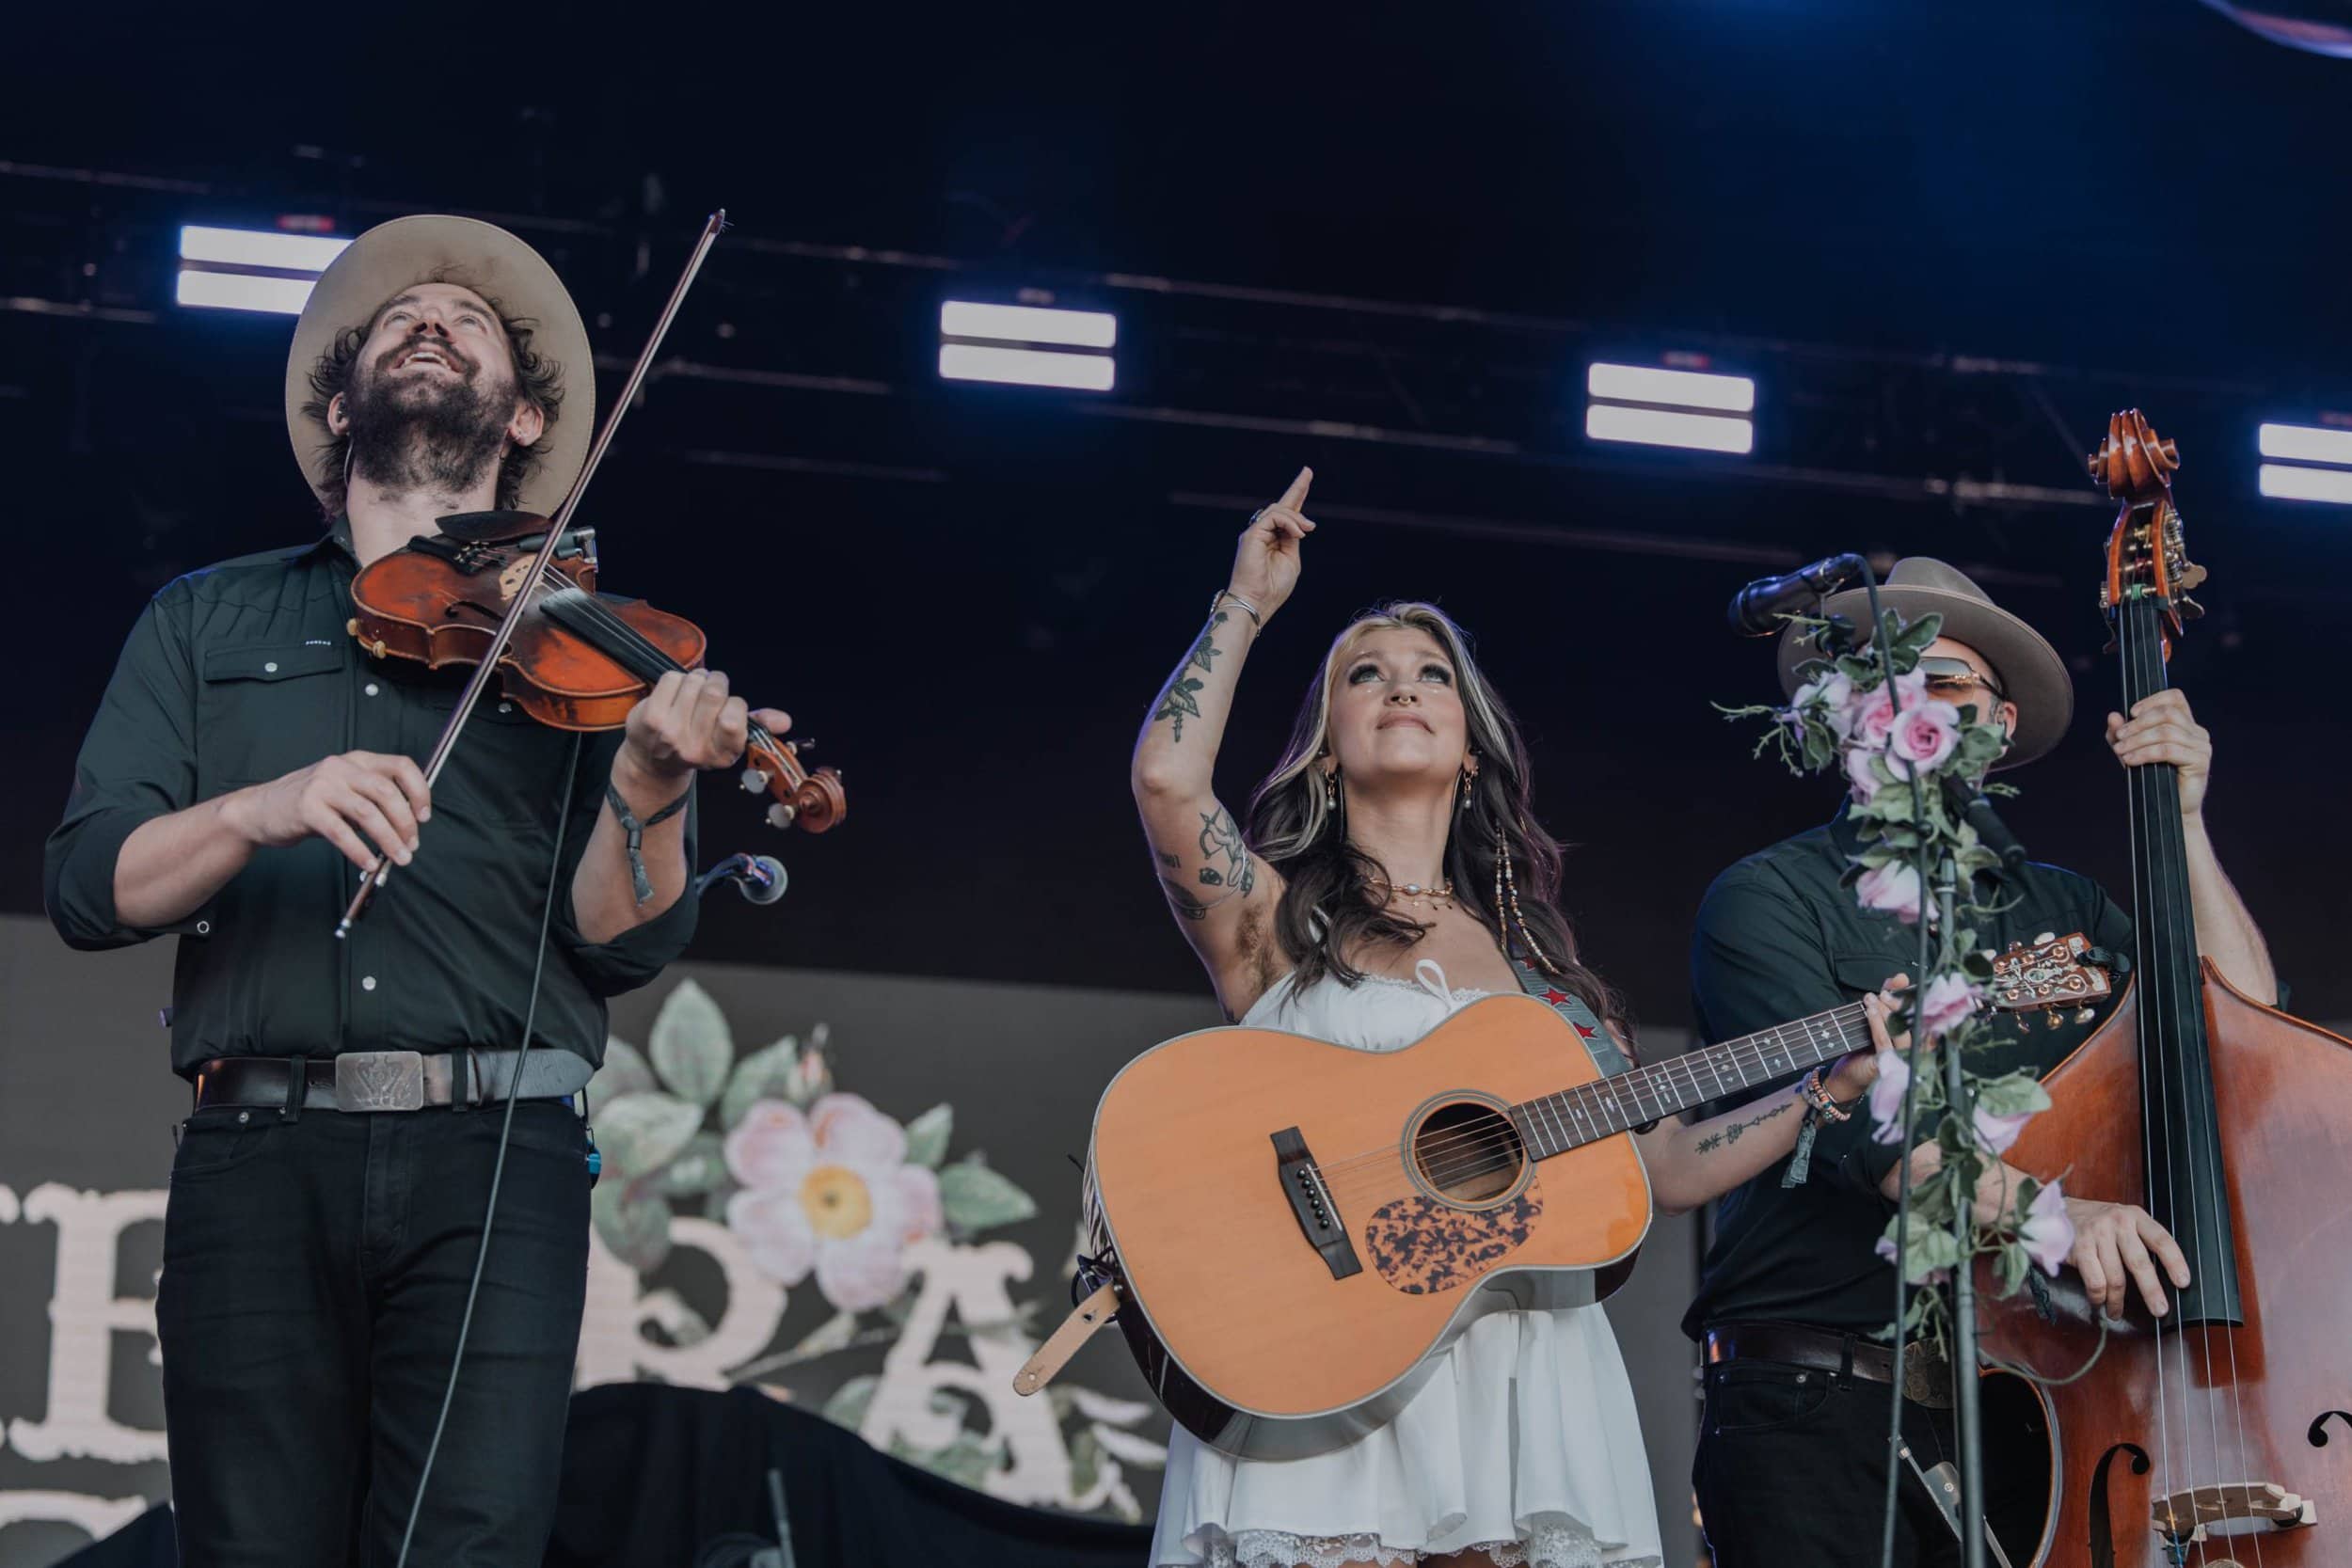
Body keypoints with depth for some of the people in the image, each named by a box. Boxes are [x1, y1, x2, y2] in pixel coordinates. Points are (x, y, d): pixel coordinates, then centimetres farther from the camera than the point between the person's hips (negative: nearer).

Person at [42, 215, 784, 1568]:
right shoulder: (210, 622, 19)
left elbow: (620, 945, 6)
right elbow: (89, 885, 6)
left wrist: (645, 790, -15)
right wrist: (258, 809, -13)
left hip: (494, 1162, -1)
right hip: (259, 1160, 1)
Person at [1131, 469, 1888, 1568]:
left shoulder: (1535, 961, 20)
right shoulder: (1278, 923, 9)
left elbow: (1668, 1166, 19)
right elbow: (1168, 780, -11)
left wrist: (1836, 1081, 8)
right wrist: (1246, 606, 1)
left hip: (1528, 1388, 3)